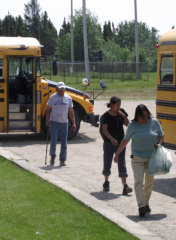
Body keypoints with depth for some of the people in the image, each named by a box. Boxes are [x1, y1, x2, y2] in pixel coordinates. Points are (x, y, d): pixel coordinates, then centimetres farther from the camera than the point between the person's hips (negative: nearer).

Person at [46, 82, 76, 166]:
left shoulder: (68, 98, 7)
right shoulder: (52, 97, 1)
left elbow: (71, 112, 10)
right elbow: (48, 110, 4)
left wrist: (73, 123, 4)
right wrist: (47, 120, -9)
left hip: (64, 123, 2)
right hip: (54, 122, -2)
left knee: (64, 143, 3)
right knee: (53, 141, -9)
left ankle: (62, 160, 11)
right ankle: (52, 155, 16)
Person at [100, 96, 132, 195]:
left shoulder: (121, 112, 3)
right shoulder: (106, 116, -9)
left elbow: (127, 124, 6)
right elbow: (105, 130, -15)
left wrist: (124, 116, -13)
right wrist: (111, 139, -30)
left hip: (120, 142, 2)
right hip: (109, 143, -2)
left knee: (122, 163, -4)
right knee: (107, 162, 10)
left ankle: (125, 185, -9)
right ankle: (106, 182, 30)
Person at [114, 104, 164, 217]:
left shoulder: (155, 122, -1)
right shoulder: (132, 125, -4)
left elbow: (161, 135, 13)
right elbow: (125, 140, 6)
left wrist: (158, 144, -8)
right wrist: (117, 154, 9)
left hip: (152, 158, 2)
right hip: (137, 158, -2)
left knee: (149, 182, 9)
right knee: (138, 181, -14)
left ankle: (146, 203, 25)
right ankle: (141, 206, -17)